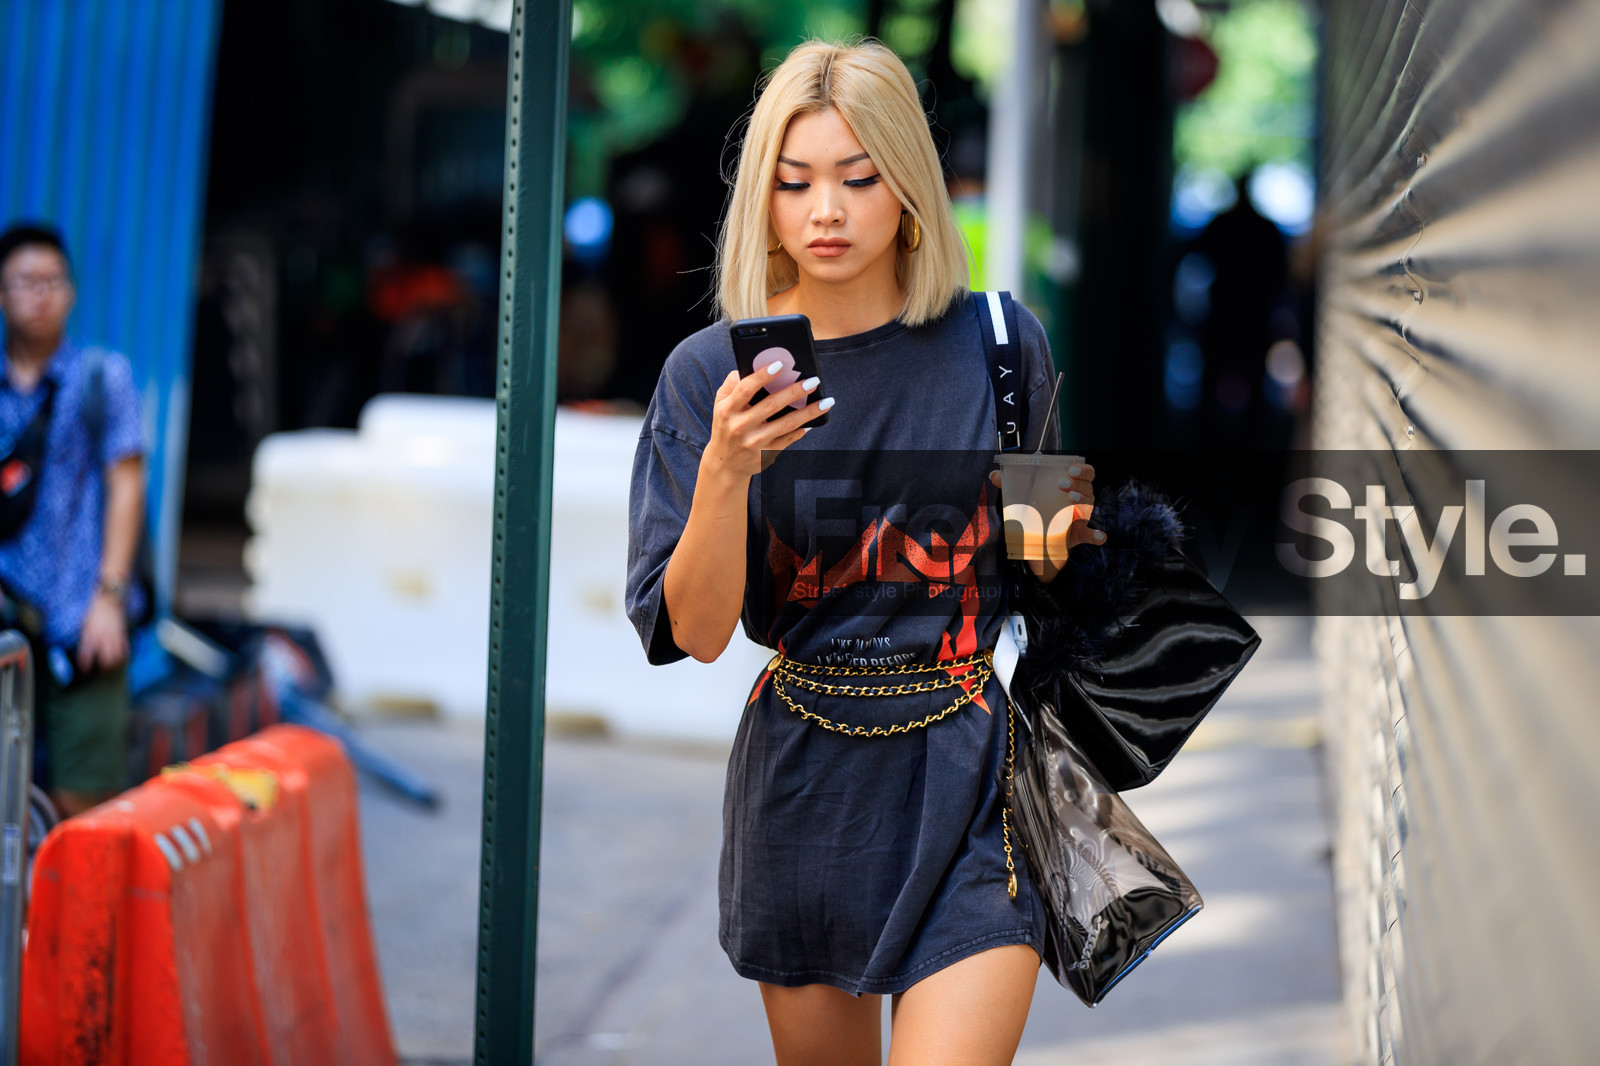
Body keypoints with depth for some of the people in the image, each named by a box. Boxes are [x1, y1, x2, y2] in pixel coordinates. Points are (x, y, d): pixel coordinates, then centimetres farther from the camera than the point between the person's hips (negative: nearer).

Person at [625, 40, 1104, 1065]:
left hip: (972, 783, -1)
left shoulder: (998, 343, -2)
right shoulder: (711, 373, -3)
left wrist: (1059, 534, -8)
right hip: (802, 782, 2)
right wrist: (726, 469, -23)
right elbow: (695, 631, -9)